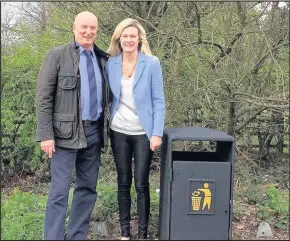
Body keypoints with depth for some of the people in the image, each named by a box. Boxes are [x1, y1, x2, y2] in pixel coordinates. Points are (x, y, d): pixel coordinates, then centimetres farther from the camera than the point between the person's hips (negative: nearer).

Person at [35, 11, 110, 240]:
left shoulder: (103, 59, 9)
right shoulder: (57, 55, -3)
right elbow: (44, 97, -7)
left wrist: (104, 127, 8)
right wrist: (46, 134, -14)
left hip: (94, 132, 5)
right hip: (66, 132, -5)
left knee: (88, 188, 11)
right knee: (59, 190, -3)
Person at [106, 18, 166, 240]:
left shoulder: (152, 63, -6)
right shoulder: (111, 64, 3)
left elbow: (159, 101, -6)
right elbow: (110, 98, 10)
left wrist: (157, 133, -12)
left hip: (144, 133, -3)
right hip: (119, 132, 3)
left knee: (142, 184, 2)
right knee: (123, 183, 10)